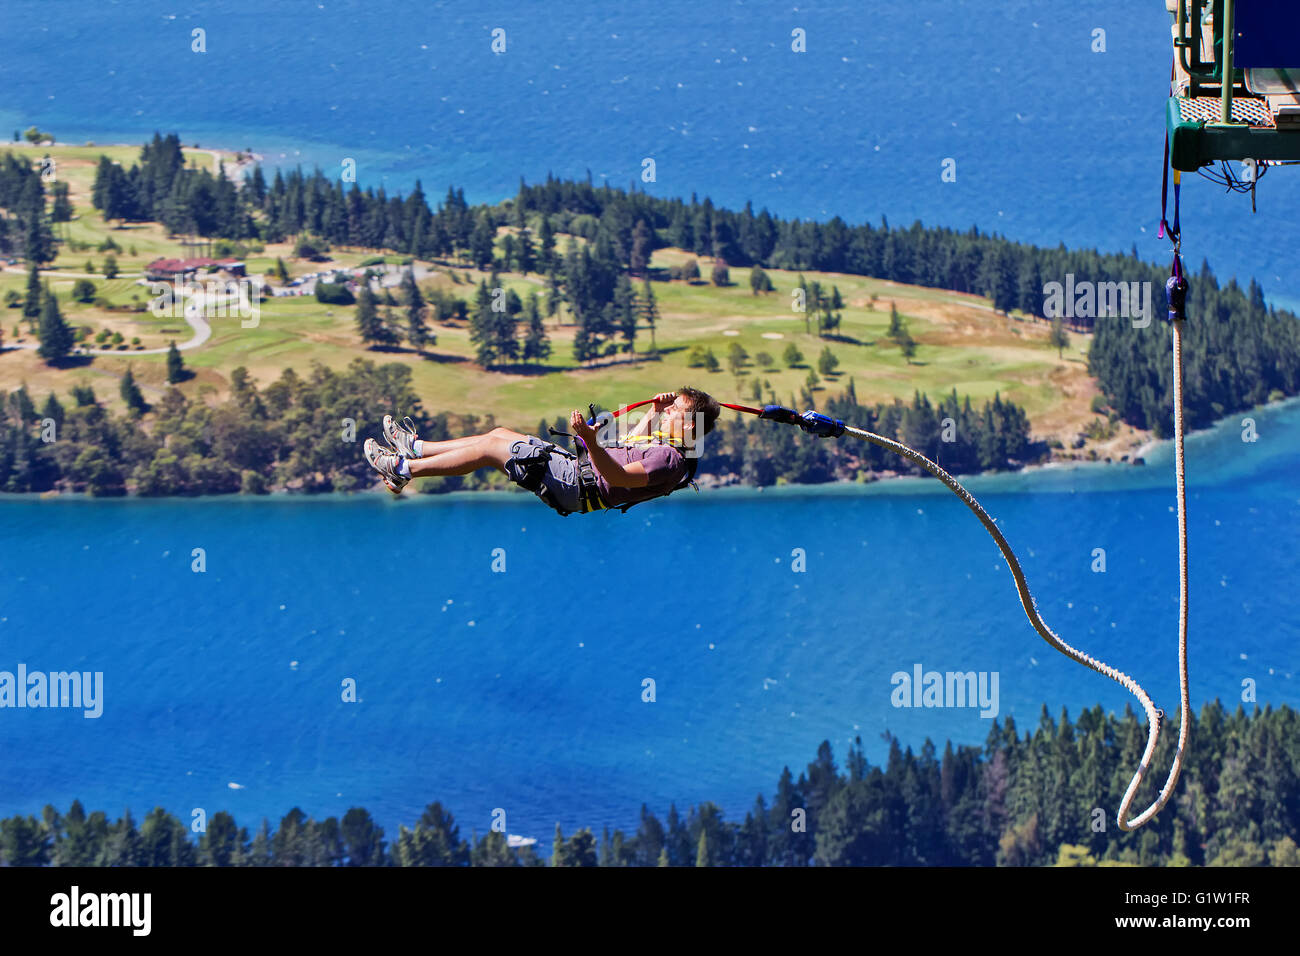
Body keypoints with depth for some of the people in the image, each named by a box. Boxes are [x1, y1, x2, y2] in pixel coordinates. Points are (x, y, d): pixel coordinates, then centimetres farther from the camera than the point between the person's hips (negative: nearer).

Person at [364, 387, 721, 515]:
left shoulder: (670, 459, -22)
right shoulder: (669, 443, 9)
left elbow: (618, 476, -35)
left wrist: (590, 438, -47)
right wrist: (654, 413, 21)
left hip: (577, 486, -10)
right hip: (579, 466, 10)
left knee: (490, 448, -7)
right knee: (501, 433, 16)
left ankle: (404, 469, 4)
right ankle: (417, 448, 27)